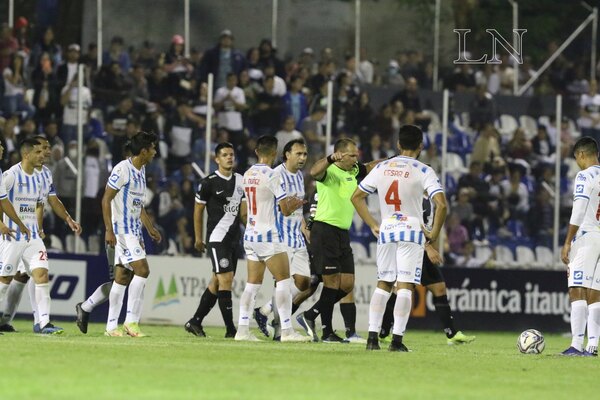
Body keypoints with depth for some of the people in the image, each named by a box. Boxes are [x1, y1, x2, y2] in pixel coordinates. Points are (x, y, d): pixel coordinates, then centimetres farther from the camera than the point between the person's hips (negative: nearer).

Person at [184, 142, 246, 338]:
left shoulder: (240, 180, 11)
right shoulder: (209, 182, -7)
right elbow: (198, 210, 0)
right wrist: (198, 238, 1)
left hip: (234, 239, 7)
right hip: (217, 239, -7)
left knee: (217, 282, 10)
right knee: (226, 280, -13)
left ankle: (195, 322, 20)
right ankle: (231, 329, -13)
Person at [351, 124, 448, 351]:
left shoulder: (382, 168, 6)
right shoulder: (423, 171, -7)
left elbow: (356, 197, 12)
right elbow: (441, 204, -17)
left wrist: (373, 225, 15)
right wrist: (434, 234, -6)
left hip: (386, 230, 4)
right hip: (411, 230, -4)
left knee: (383, 284, 12)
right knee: (405, 286, -3)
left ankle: (372, 337, 6)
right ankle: (397, 339, -9)